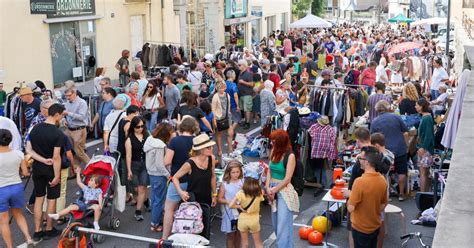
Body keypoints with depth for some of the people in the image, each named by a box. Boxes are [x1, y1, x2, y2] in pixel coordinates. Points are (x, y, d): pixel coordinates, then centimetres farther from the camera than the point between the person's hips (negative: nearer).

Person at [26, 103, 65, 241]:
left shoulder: (35, 129, -1)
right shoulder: (58, 134, -20)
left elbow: (28, 150, -2)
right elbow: (56, 157, -21)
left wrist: (43, 160, -8)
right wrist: (57, 175, -15)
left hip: (37, 168, 5)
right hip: (51, 169, -5)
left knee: (39, 198, 13)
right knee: (51, 199, 9)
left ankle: (37, 231, 18)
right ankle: (49, 230, 20)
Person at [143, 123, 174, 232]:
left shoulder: (151, 140, 2)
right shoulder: (160, 146, -25)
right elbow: (160, 165, -24)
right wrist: (169, 175, -15)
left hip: (152, 173, 9)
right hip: (159, 175, -9)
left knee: (154, 198, 20)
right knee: (159, 200, 4)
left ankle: (155, 221, 33)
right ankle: (155, 224, 14)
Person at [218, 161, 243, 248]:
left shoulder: (242, 182, -1)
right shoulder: (225, 184, -7)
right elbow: (219, 199, -3)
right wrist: (227, 201, -20)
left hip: (240, 211, 2)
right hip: (229, 211, -2)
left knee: (239, 234, 12)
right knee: (230, 234, 5)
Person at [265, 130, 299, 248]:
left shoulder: (290, 156, -14)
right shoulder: (274, 152, 3)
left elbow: (287, 179, -16)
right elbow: (269, 171, 5)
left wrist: (273, 190, -10)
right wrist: (268, 188, -6)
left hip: (284, 191, -7)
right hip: (273, 190, 7)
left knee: (283, 224, -5)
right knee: (275, 224, 16)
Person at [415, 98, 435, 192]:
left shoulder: (427, 118, -16)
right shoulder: (424, 117, 13)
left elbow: (428, 135, -20)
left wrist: (423, 148, -21)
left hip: (426, 149, -10)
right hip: (423, 148, 10)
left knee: (423, 172, -7)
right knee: (426, 172, 14)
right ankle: (426, 193, 21)